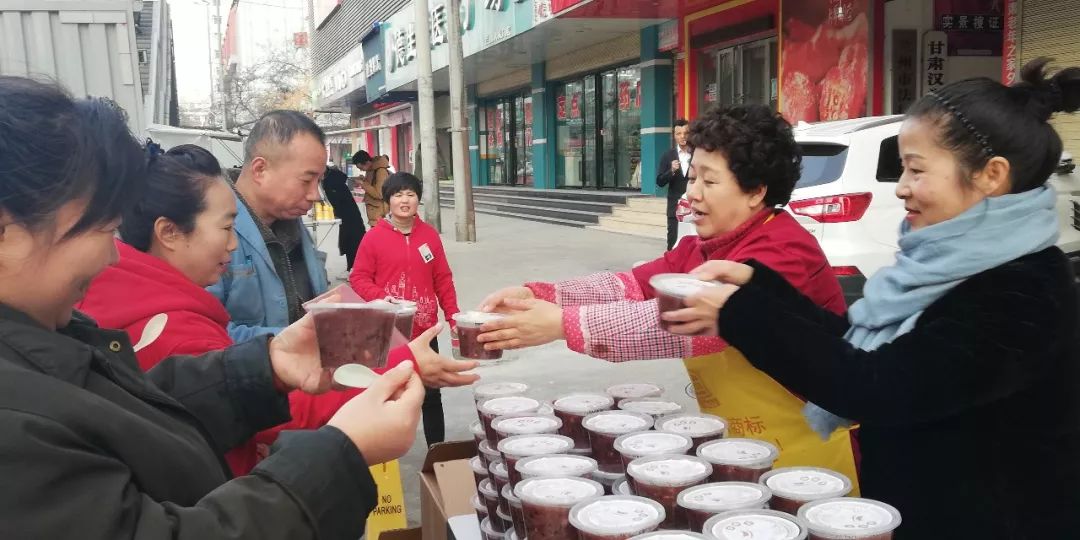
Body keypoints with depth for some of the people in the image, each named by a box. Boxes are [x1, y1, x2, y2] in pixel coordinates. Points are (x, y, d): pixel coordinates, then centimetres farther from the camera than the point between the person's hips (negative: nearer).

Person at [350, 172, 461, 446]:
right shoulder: (374, 237, -4)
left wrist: (453, 317, 5)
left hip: (424, 329, 2)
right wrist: (381, 298, -19)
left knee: (431, 393, 11)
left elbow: (443, 279, 8)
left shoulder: (429, 234, 3)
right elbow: (358, 279, -2)